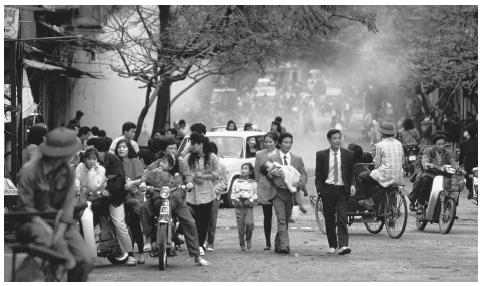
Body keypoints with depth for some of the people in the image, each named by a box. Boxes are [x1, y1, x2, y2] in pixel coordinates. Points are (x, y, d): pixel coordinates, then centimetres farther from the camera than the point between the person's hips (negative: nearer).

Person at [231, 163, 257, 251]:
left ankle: (248, 239, 3)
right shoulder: (236, 182, 10)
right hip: (239, 207, 1)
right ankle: (242, 244, 9)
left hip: (249, 207, -1)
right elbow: (233, 194, 10)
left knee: (250, 223, -20)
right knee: (240, 227, -1)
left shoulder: (253, 183, 8)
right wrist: (236, 201, -5)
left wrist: (251, 202, -7)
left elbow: (255, 195, 8)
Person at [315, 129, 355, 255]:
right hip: (327, 189, 1)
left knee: (342, 219, -11)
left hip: (342, 189, -1)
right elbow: (318, 175, 7)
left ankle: (343, 245, -19)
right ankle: (332, 246, 16)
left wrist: (352, 185, -4)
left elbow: (351, 173, 13)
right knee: (329, 220, 5)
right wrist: (319, 189, -5)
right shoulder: (321, 155, 3)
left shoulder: (348, 155, 6)